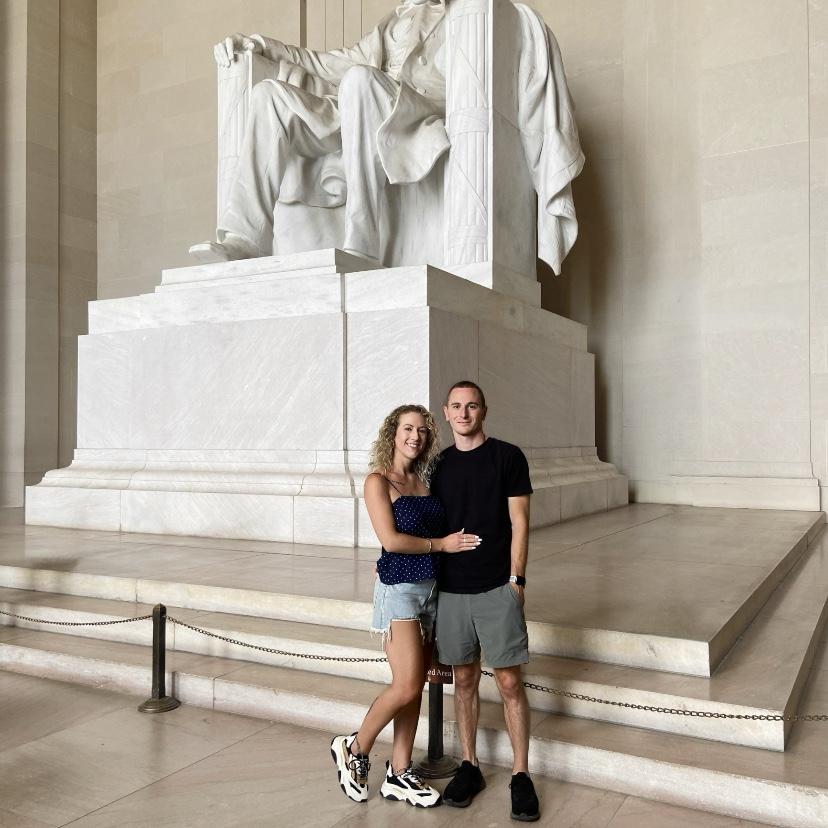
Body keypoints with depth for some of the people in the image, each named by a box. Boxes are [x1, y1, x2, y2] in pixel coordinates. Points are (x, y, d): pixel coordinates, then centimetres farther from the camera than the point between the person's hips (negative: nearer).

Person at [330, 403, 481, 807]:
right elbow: (391, 539, -15)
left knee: (415, 687, 10)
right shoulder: (378, 481, -7)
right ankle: (353, 749, 15)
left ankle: (399, 774, 22)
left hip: (432, 587, 6)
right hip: (399, 588, -6)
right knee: (406, 686, -9)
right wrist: (441, 543, -10)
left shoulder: (424, 481, 11)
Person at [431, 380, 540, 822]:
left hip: (497, 588, -3)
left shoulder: (507, 457, -2)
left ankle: (520, 775, 14)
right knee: (464, 679, 12)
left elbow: (519, 523, -4)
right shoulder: (439, 464, 9)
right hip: (450, 588, 4)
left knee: (509, 681, 0)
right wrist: (430, 581, 9)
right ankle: (469, 767, 25)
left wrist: (515, 580, -9)